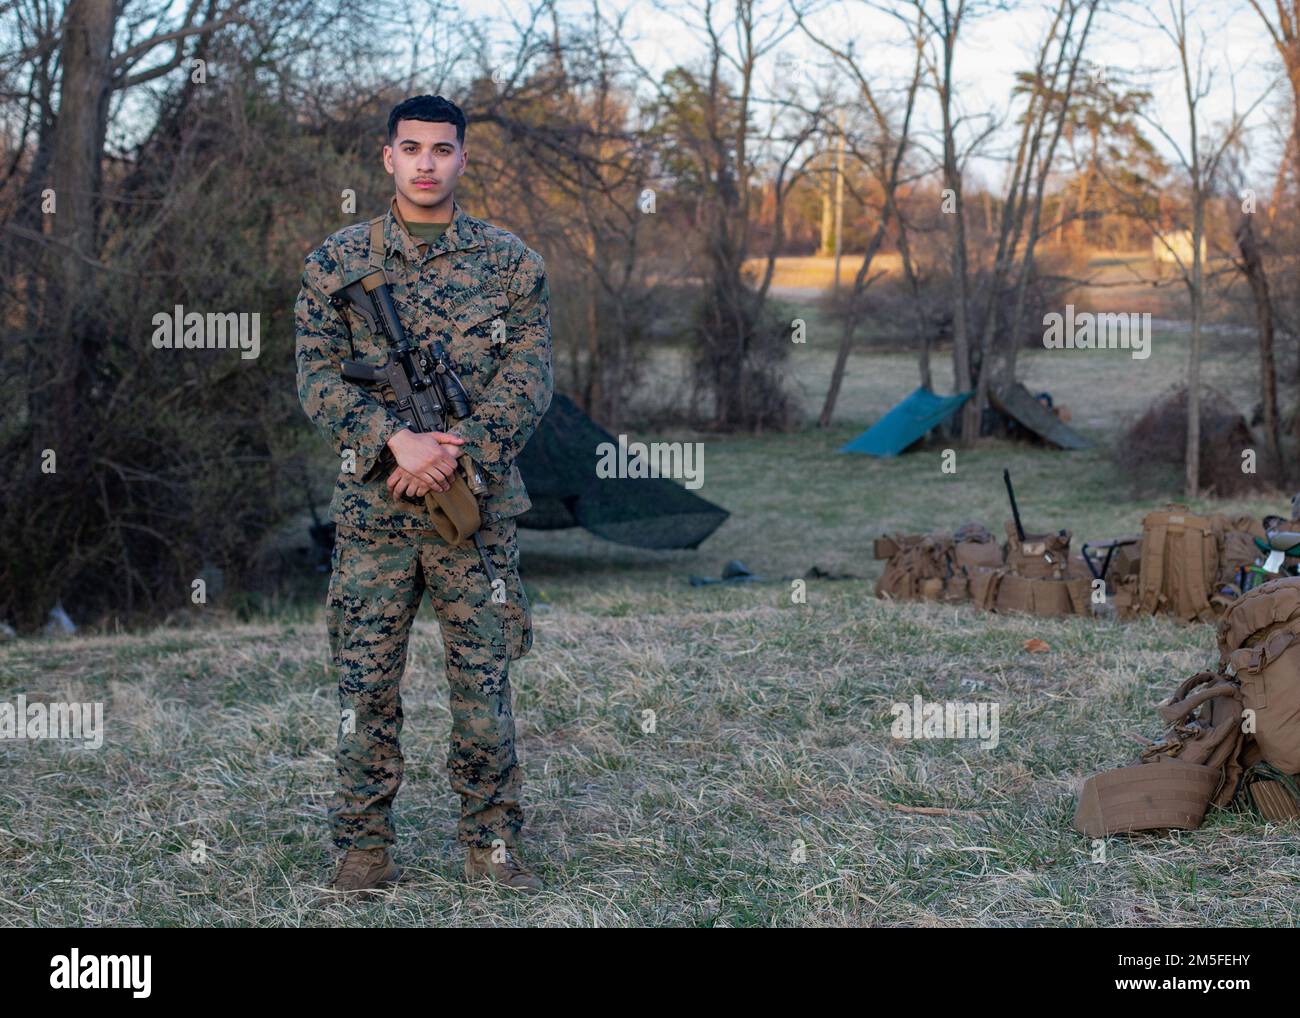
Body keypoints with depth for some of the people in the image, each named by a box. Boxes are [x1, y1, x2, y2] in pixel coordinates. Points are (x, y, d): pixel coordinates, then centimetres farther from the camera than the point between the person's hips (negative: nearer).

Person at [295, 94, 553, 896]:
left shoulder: (511, 263, 4)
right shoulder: (338, 262, 4)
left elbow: (530, 377, -3)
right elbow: (320, 378, -2)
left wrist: (456, 452, -16)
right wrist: (397, 440, -18)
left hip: (480, 504, 0)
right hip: (372, 510, 0)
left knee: (485, 682, 4)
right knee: (366, 685, 3)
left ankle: (493, 843, 16)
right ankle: (365, 849, 14)